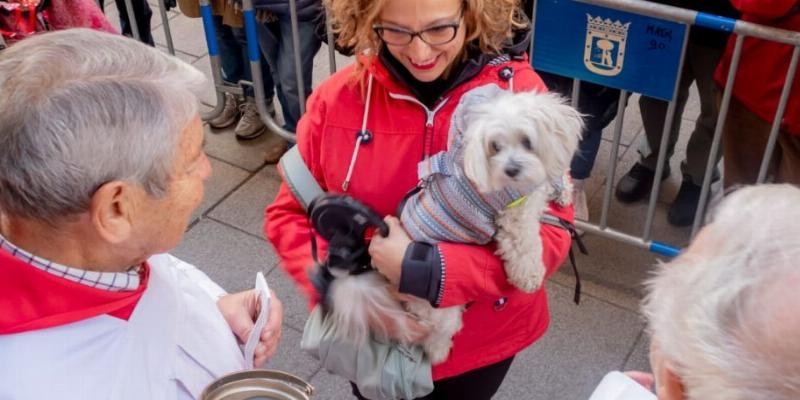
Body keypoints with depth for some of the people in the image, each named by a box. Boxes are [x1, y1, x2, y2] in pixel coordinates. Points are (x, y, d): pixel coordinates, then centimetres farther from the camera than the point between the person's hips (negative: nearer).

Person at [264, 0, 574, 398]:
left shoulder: (520, 91, -20)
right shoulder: (340, 96, -17)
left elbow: (549, 233, -21)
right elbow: (289, 214, -7)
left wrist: (431, 272, -32)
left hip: (482, 341, 0)